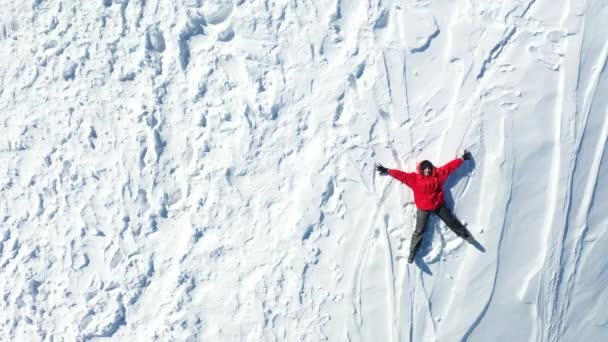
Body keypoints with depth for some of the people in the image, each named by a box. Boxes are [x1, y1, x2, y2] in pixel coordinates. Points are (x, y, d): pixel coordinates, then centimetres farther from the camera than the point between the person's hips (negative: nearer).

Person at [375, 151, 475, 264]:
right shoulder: (414, 178, -9)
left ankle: (465, 235, 37)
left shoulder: (438, 174, -5)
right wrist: (387, 171, -12)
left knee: (452, 222, 15)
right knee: (419, 230, -4)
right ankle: (412, 252, 5)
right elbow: (401, 175, -9)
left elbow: (449, 166, 1)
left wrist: (462, 159, 6)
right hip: (423, 209, -2)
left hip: (439, 205, 2)